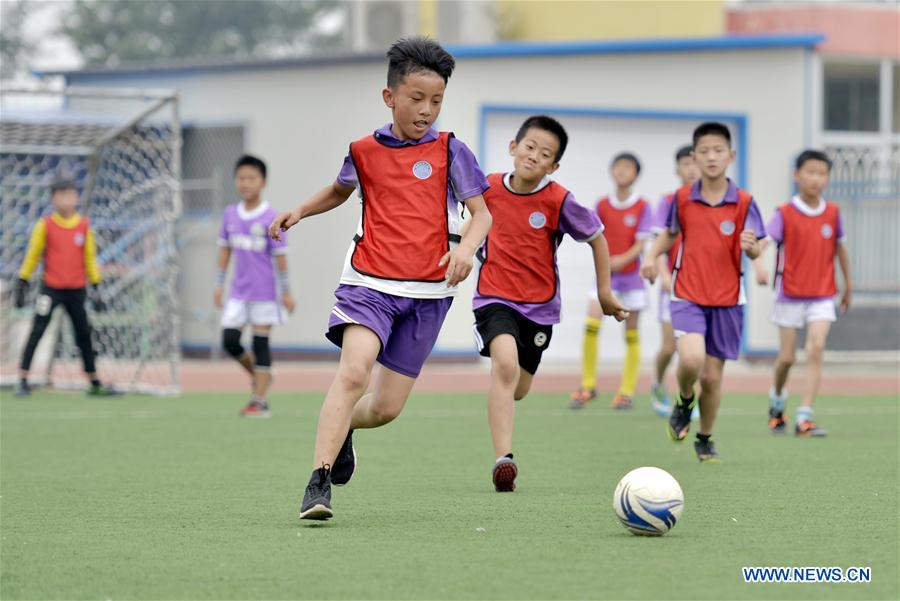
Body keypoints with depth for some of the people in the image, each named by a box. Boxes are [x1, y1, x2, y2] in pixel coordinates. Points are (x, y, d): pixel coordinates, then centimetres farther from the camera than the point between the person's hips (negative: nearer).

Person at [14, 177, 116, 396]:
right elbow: (32, 255, 3)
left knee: (84, 335, 9)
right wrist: (22, 283, 1)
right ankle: (23, 380, -8)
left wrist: (95, 287, 10)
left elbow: (90, 257, 11)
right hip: (51, 288, -3)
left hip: (77, 290, 3)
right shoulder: (45, 225, -3)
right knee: (36, 333, -10)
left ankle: (95, 384, 17)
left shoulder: (84, 225, 3)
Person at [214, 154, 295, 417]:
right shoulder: (230, 214, 6)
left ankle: (260, 401, 1)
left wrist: (286, 291, -7)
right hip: (238, 291, 5)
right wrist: (218, 284, 11)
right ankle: (257, 374, 26)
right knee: (229, 341, -1)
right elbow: (225, 249, 14)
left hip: (263, 291, -5)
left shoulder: (270, 218, -9)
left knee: (260, 342, -3)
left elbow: (280, 255, -7)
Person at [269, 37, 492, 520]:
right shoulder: (364, 152, 6)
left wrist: (466, 246, -20)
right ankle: (319, 483, -25)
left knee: (386, 408, 2)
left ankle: (343, 427, 39)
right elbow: (340, 190, 28)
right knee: (353, 371, -26)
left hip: (428, 291, 0)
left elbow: (481, 213, 1)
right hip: (369, 282, 0)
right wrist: (300, 210, 12)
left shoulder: (450, 151, 0)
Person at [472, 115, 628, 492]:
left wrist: (604, 291, 5)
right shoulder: (490, 188, -6)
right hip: (494, 296, -1)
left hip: (539, 305, 1)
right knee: (505, 362, -28)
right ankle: (503, 459, -33)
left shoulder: (558, 201, -13)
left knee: (516, 389, 12)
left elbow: (597, 238, 1)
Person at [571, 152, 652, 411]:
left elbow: (641, 243, -10)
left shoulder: (642, 207, -4)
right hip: (605, 274, 1)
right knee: (591, 324, -16)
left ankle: (627, 392, 10)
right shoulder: (602, 205, 4)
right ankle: (588, 385, -6)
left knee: (631, 333, 3)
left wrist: (624, 259, -24)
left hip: (630, 274, -1)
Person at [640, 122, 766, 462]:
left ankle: (705, 440, 26)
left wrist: (751, 246, -28)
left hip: (727, 300, 0)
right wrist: (653, 255, -1)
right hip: (687, 296, 0)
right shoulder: (682, 199, 0)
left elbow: (755, 251, -5)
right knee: (691, 359, -24)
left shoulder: (743, 202, -5)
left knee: (712, 376, 5)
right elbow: (671, 233, 17)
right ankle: (684, 403, 9)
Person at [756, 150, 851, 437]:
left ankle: (804, 418, -16)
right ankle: (777, 398, 38)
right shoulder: (785, 214, -9)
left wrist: (848, 284, 22)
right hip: (790, 295, -2)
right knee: (786, 357, 6)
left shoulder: (832, 213, 1)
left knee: (816, 349, -15)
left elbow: (839, 247, 16)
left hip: (822, 297, 2)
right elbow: (761, 242, -20)